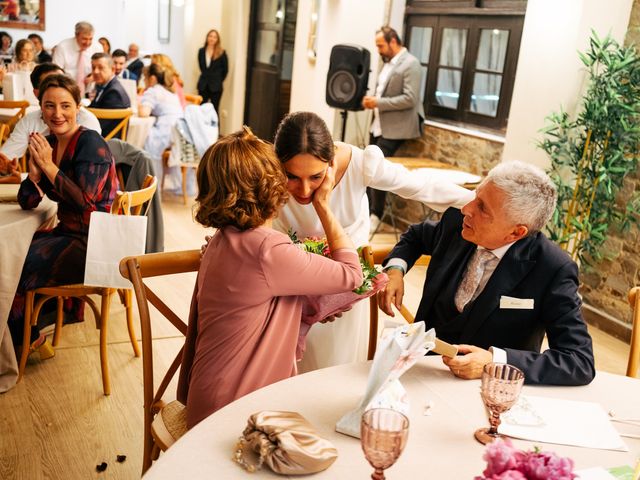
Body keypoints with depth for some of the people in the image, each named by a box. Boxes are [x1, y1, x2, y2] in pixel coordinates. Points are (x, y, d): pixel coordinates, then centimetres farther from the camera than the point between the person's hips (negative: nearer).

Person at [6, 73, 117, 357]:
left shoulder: (90, 143, -15)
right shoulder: (48, 144, 7)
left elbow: (84, 201, -24)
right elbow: (27, 203, 6)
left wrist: (49, 166, -19)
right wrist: (34, 171, -12)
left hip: (92, 245, -8)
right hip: (67, 233, 8)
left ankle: (27, 337, 16)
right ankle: (27, 335, 19)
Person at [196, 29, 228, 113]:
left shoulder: (221, 53, -6)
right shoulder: (201, 51, 4)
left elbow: (225, 69, 1)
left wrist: (218, 80, 6)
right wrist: (206, 76, 13)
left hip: (215, 87, -3)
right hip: (203, 85, 3)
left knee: (214, 110, 2)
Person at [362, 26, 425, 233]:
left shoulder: (410, 64, -12)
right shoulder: (387, 63, 14)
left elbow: (410, 99, -19)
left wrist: (379, 103, -18)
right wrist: (371, 99, 2)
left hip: (393, 129, -8)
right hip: (378, 126, 8)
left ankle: (375, 215, 4)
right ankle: (367, 209, 22)